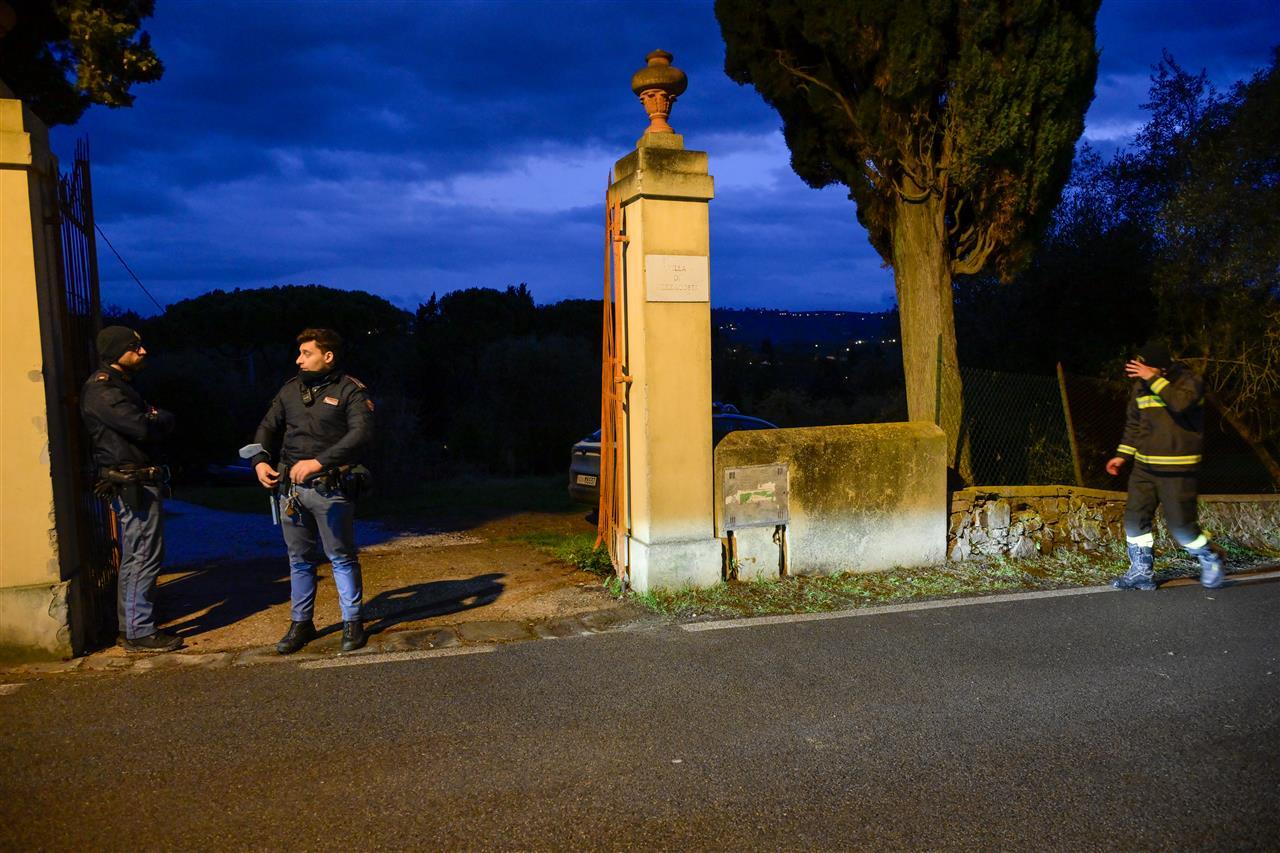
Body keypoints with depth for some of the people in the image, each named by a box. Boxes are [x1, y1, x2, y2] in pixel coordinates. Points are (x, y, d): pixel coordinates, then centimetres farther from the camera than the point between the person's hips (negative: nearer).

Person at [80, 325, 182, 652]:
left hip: (135, 483, 11)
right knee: (145, 557, -8)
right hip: (133, 484, -11)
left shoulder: (120, 385, 20)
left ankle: (130, 626, 24)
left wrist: (154, 418, -5)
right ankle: (140, 632, -2)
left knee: (133, 558, 15)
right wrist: (162, 418, -3)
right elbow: (143, 428, -23)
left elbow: (152, 424, 17)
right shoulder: (102, 389, -13)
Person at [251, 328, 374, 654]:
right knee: (299, 559, 14)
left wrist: (318, 462, -26)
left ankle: (352, 622, 16)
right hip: (289, 486, 6)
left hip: (331, 488, -6)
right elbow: (268, 427, 18)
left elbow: (361, 433, -20)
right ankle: (301, 624, 26)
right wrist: (261, 460, -1)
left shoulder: (351, 390, -6)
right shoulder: (290, 389, 13)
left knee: (342, 558, 4)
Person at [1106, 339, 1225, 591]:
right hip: (1144, 466, 6)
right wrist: (1122, 455, 14)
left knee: (1180, 523, -3)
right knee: (1135, 517, 1)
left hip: (1177, 470, -5)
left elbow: (1181, 403, -32)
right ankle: (1142, 571, 13)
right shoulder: (1140, 386, 7)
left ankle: (1210, 560, 24)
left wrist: (1154, 379, -29)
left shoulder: (1190, 381, -8)